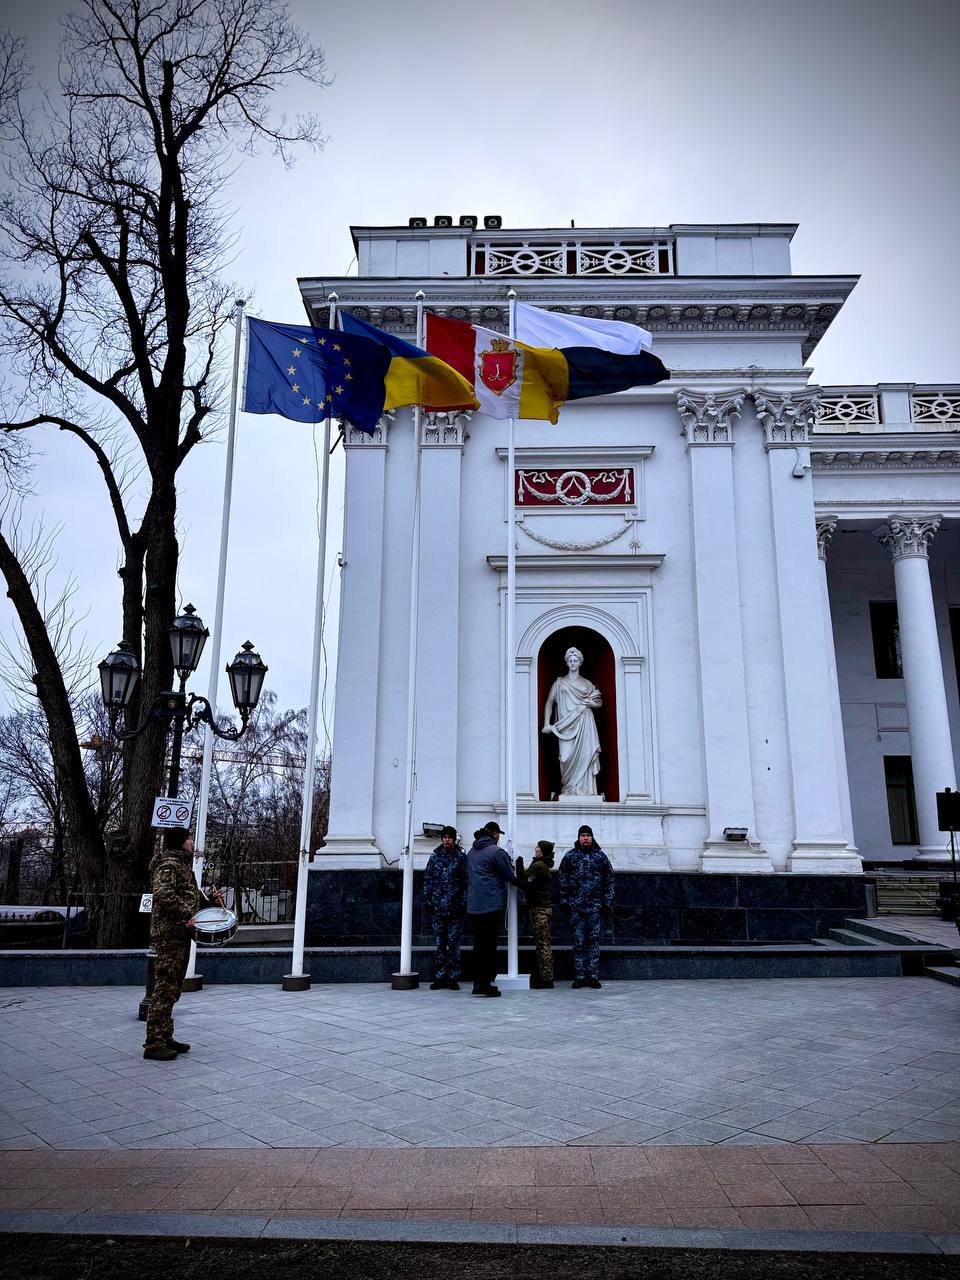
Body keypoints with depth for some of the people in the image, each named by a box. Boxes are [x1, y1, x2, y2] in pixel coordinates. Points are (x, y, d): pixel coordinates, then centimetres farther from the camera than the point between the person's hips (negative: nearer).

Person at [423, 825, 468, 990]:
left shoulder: (461, 856, 0)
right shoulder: (435, 856, 7)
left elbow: (466, 881, -2)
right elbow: (428, 879, 10)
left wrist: (463, 902, -8)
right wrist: (427, 900, 3)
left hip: (455, 908, -2)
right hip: (438, 907, 2)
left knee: (454, 943, 2)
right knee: (440, 943, 9)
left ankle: (453, 977, 10)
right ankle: (440, 977, 15)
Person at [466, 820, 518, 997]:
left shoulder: (471, 852, 13)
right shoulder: (496, 851, -10)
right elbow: (511, 877, -5)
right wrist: (518, 878, 15)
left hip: (473, 906, 7)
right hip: (491, 905, -7)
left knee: (479, 944, 13)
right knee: (489, 945, 0)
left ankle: (478, 982, 16)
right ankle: (485, 984, 0)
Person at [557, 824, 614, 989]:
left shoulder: (600, 856, 7)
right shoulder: (570, 856, 6)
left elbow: (609, 880, 9)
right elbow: (563, 880, 8)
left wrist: (607, 902, 3)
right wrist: (565, 901, 2)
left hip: (594, 905, 0)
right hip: (576, 906, 0)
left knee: (594, 940, 1)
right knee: (579, 941, 1)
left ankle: (593, 976, 7)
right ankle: (579, 977, 6)